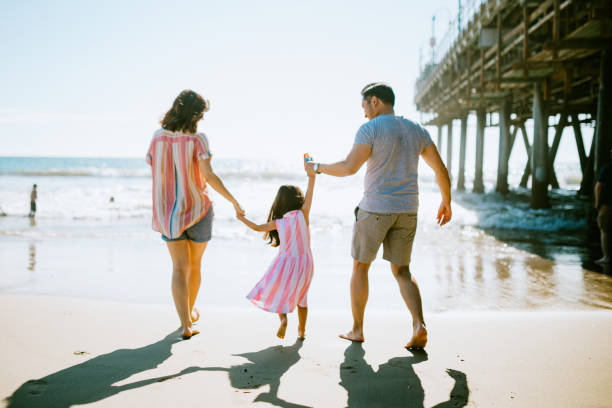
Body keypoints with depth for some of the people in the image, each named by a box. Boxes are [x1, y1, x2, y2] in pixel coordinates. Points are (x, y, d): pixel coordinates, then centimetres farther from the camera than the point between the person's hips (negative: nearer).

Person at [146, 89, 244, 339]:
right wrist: (234, 201, -15)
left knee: (180, 267, 3)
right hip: (197, 209, -2)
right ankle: (190, 311, 37)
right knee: (195, 264, 18)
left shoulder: (158, 137, -1)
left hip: (168, 211, 2)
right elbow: (209, 176, -22)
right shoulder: (197, 139, -14)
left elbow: (153, 170, 8)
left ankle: (186, 323, -10)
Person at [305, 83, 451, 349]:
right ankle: (419, 325, -6)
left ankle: (357, 329, 18)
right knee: (401, 271, 13)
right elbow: (441, 170, 12)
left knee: (360, 266, 12)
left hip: (375, 208, -5)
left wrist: (318, 167, -1)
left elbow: (350, 167, -17)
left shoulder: (370, 129, -8)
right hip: (407, 210, 5)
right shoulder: (417, 131, 11)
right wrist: (446, 202, 24)